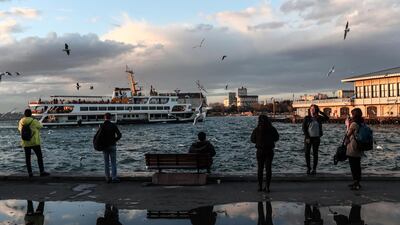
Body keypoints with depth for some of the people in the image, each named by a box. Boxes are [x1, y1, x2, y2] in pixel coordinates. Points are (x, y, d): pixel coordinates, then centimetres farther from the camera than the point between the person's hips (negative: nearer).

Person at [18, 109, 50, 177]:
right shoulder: (34, 121, -11)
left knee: (27, 158, 10)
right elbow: (40, 126, 7)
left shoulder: (21, 122, 1)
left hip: (25, 143, 4)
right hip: (35, 142, -4)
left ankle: (30, 172, 10)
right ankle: (42, 171, -2)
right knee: (40, 157, 2)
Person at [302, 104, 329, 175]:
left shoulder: (319, 118, 5)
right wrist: (307, 137, -11)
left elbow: (327, 118, -1)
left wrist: (320, 112, -7)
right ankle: (308, 168, 13)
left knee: (315, 154, 4)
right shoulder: (307, 118, 0)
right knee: (307, 153, 1)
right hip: (308, 138, -1)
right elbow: (304, 128, -3)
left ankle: (314, 169, 10)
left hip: (316, 138, 1)